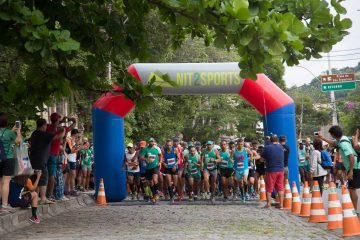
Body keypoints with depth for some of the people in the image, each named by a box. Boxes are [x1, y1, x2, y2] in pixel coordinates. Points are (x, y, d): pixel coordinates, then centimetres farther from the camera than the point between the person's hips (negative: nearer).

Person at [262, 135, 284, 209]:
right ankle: (281, 204, 8)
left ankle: (268, 204, 9)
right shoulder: (281, 147, 2)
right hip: (280, 170, 4)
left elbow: (263, 157, 1)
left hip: (271, 170, -4)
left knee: (269, 188, 6)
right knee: (280, 188, 9)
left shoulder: (267, 147, -10)